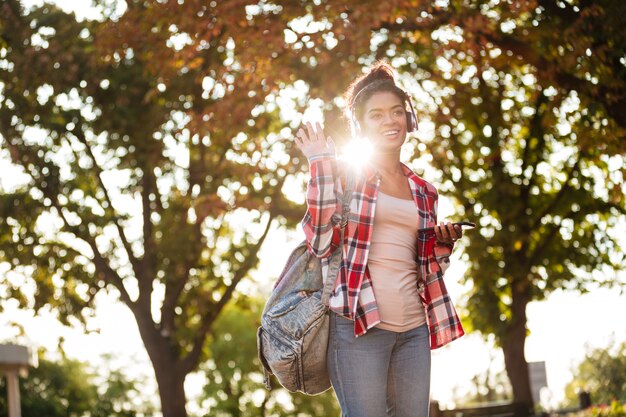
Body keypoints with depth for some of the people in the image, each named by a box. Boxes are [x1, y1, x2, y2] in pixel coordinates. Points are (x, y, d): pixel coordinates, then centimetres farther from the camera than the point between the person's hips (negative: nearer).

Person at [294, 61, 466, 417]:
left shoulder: (423, 192, 18)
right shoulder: (345, 174, 4)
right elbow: (320, 244, -10)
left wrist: (444, 240, 4)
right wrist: (322, 166, -9)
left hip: (414, 328, 5)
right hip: (359, 323, -5)